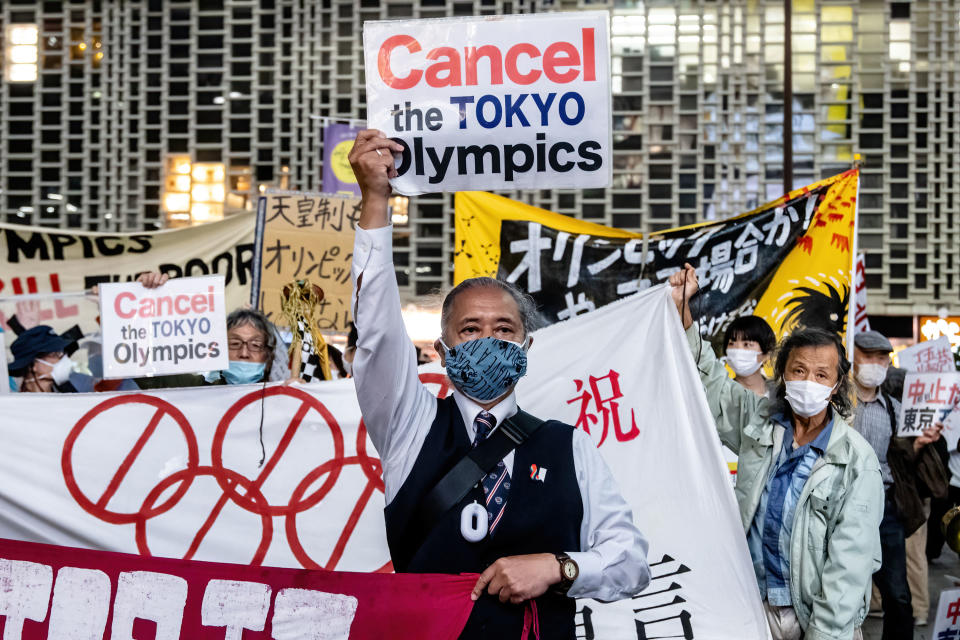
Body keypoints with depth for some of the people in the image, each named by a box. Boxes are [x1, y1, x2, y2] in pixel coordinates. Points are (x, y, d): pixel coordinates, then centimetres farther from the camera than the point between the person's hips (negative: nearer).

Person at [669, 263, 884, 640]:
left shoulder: (857, 461, -12)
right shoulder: (759, 421, 1)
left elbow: (850, 562, -16)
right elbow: (707, 382, 10)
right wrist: (682, 310, -1)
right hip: (754, 608, 4)